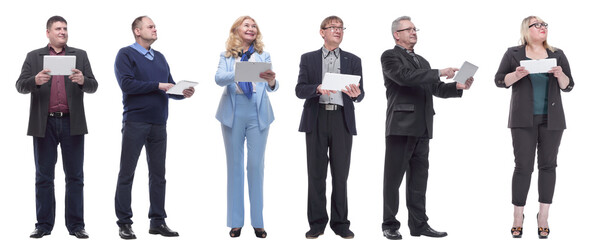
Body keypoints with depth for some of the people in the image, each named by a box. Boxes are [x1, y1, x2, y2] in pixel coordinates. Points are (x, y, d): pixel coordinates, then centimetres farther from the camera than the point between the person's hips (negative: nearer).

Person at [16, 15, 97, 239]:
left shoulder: (80, 55, 10)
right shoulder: (33, 57, 9)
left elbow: (93, 86, 3)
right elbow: (20, 85, 0)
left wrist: (82, 80, -19)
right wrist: (36, 80, -21)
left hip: (72, 123, 0)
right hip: (44, 124, 0)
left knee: (75, 177, 2)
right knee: (44, 177, 5)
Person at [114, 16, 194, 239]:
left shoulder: (160, 58, 18)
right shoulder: (126, 54, -2)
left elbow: (170, 86, 16)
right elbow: (127, 84, -15)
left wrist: (183, 92, -6)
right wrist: (158, 86, -15)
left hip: (158, 124, 6)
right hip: (135, 122, -6)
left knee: (158, 174, 8)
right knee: (127, 173, -1)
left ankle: (158, 221, 15)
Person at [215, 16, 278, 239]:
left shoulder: (263, 56, 9)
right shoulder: (226, 56, 8)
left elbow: (272, 86, -2)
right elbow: (219, 78, -10)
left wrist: (271, 81, -26)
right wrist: (238, 73, -29)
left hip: (257, 113, 0)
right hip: (233, 113, 0)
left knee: (256, 165, 0)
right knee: (234, 165, 4)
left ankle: (257, 222, 5)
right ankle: (236, 222, 9)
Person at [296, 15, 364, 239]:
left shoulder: (353, 60, 13)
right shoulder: (308, 58, 11)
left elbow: (360, 94, 7)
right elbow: (300, 90, 2)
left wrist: (355, 93, -17)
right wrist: (318, 88, -17)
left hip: (342, 120, 1)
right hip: (316, 119, 0)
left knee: (340, 174, 1)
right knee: (316, 173, 1)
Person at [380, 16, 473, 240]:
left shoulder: (422, 61, 22)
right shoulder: (390, 57, -1)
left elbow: (436, 89, 17)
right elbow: (405, 77, -19)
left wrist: (458, 86, -1)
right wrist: (439, 73, -20)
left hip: (421, 128, 7)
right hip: (400, 126, -7)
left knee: (418, 178, 9)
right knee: (394, 177, -1)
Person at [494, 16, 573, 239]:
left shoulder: (557, 55, 9)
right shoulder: (514, 54, 3)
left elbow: (568, 86, 8)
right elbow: (499, 80, 0)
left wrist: (560, 75, -12)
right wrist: (517, 75, -17)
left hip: (551, 119, 2)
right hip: (524, 120, -2)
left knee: (548, 164, 3)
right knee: (523, 166, -4)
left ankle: (543, 217, 10)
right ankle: (518, 218, 4)